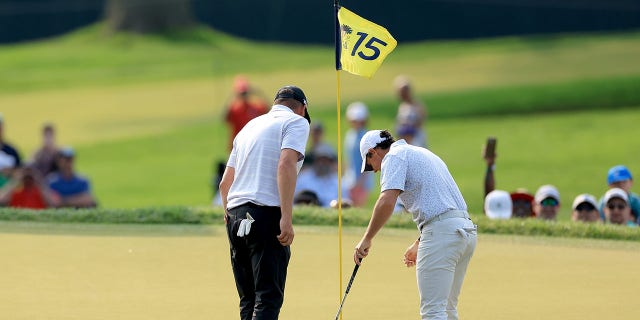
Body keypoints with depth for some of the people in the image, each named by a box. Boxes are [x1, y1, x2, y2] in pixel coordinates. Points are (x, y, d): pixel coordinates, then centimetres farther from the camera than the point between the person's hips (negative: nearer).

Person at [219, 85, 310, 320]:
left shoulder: (250, 126, 25)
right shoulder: (296, 122, 3)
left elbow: (225, 183, 26)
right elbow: (286, 165, -15)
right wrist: (287, 218, -20)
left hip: (235, 215, 7)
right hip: (267, 213, -7)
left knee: (248, 301, 12)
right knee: (268, 300, -12)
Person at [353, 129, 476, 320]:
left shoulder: (394, 157, 0)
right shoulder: (423, 153, 29)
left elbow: (387, 202, -16)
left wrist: (367, 239, -7)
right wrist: (418, 245, 35)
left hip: (442, 232, -9)